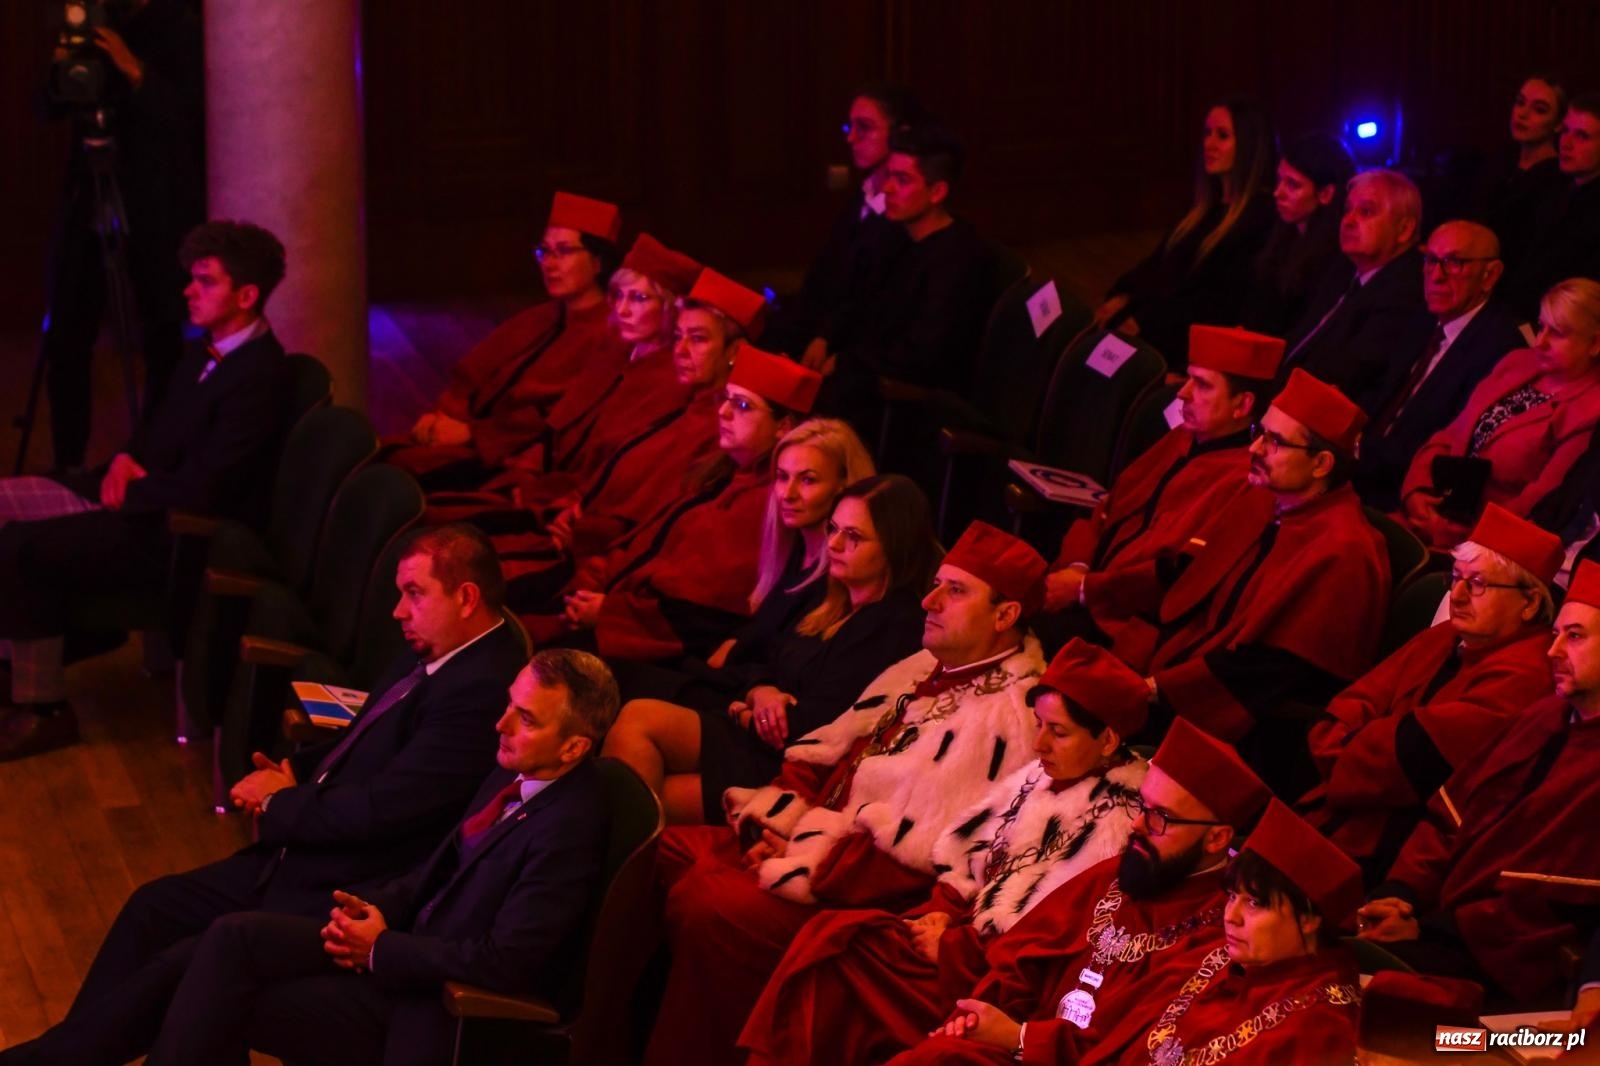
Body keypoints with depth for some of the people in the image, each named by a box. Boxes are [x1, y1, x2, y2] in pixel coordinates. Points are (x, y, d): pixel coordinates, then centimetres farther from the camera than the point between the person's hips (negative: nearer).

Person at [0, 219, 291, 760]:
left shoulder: (259, 375, -22)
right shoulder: (207, 351, 9)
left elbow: (200, 489, -26)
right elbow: (156, 423, 24)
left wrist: (130, 487, -10)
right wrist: (126, 461, 3)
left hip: (183, 534, -10)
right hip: (142, 497, 10)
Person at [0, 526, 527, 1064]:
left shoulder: (482, 691, -24)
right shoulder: (431, 656, 6)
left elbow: (379, 809, -25)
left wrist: (279, 805, -9)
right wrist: (291, 774, 3)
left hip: (345, 899, -10)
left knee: (185, 963, -14)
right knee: (154, 907, 7)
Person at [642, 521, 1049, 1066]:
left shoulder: (1007, 713, -17)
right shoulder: (924, 669, 15)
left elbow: (922, 852, -22)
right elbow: (824, 751, 18)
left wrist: (803, 862, -18)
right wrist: (772, 814, -1)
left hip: (867, 892, -10)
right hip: (816, 833, 10)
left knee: (705, 904, -27)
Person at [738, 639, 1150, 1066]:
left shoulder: (1116, 820, -16)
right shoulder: (1039, 779, 11)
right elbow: (966, 855, 17)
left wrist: (951, 946, -14)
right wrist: (943, 911, -1)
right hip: (968, 928, 9)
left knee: (838, 951, -18)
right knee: (830, 936, -11)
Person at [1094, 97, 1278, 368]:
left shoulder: (1260, 215, -10)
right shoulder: (1206, 206, 19)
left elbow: (1225, 299, -16)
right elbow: (1159, 261, 18)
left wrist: (1146, 321, -19)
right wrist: (1122, 296, -1)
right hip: (1162, 321, 9)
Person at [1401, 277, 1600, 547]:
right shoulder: (1518, 363, 15)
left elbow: (1535, 509, -13)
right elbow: (1450, 436, 15)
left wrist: (1451, 531, -16)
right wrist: (1416, 490, -3)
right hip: (1433, 513, 7)